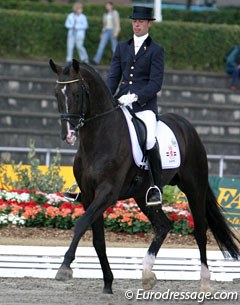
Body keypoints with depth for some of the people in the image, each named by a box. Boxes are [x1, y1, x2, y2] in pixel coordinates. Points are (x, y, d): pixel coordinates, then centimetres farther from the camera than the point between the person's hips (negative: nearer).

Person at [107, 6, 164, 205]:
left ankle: (156, 188, -15)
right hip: (120, 104, 5)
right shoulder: (122, 48, 18)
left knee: (149, 140, -27)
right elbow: (113, 77, 14)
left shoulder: (156, 50, 4)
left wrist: (135, 97, -19)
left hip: (144, 105, -5)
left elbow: (155, 83, -5)